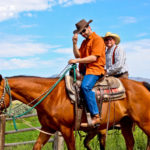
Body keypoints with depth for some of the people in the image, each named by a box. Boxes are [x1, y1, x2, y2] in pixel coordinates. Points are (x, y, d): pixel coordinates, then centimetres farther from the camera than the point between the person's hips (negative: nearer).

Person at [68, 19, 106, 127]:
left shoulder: (98, 39, -5)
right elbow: (78, 55, 13)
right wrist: (75, 43, 1)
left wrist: (77, 61, -17)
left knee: (85, 86, -33)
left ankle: (95, 116, -34)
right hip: (84, 69, 9)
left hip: (95, 69, -9)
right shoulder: (85, 42, 22)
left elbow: (94, 57, -15)